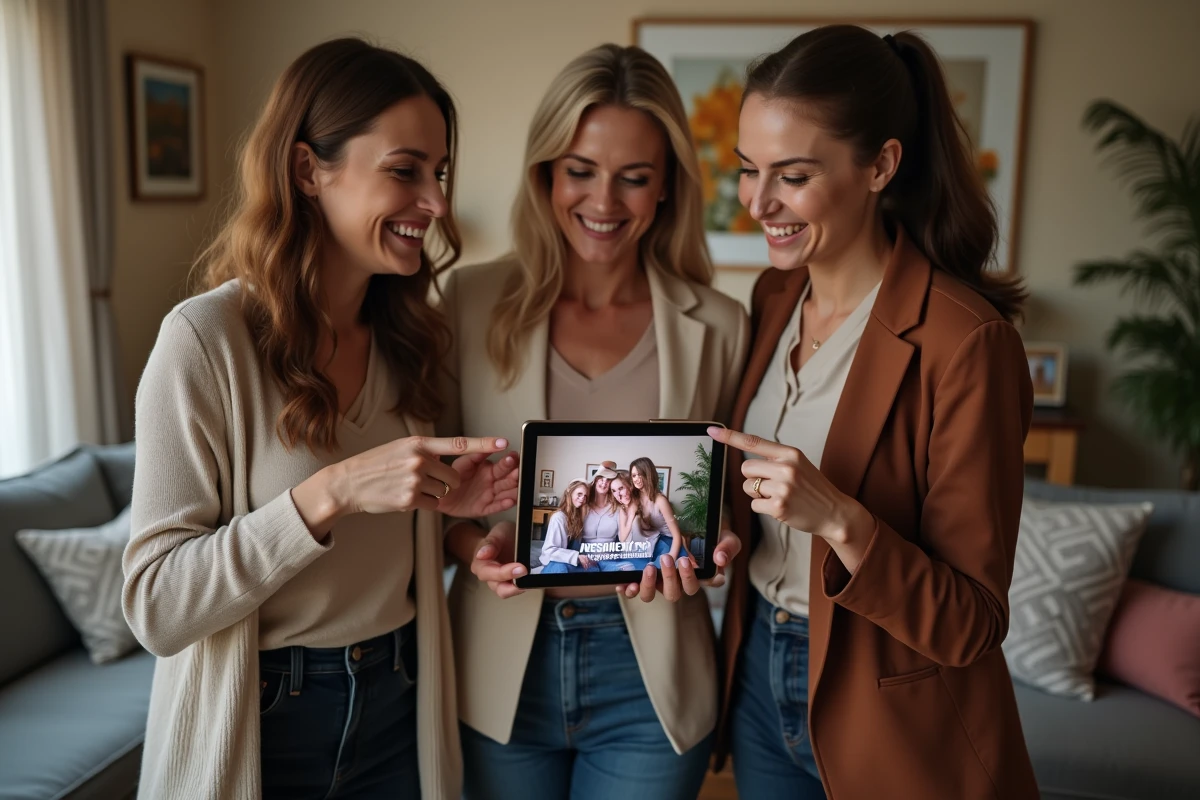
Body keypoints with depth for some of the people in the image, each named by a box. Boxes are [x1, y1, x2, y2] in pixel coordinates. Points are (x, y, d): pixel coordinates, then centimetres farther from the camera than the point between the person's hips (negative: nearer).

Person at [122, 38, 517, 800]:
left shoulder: (411, 331, -2)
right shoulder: (207, 337, -19)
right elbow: (157, 606, -19)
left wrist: (442, 502, -11)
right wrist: (331, 492, -31)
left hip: (402, 706, 5)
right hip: (261, 730, -4)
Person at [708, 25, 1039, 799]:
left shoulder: (966, 341, -22)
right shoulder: (774, 298, -2)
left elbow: (971, 626, -19)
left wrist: (839, 519, -33)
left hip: (896, 729, -5)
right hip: (759, 678, 6)